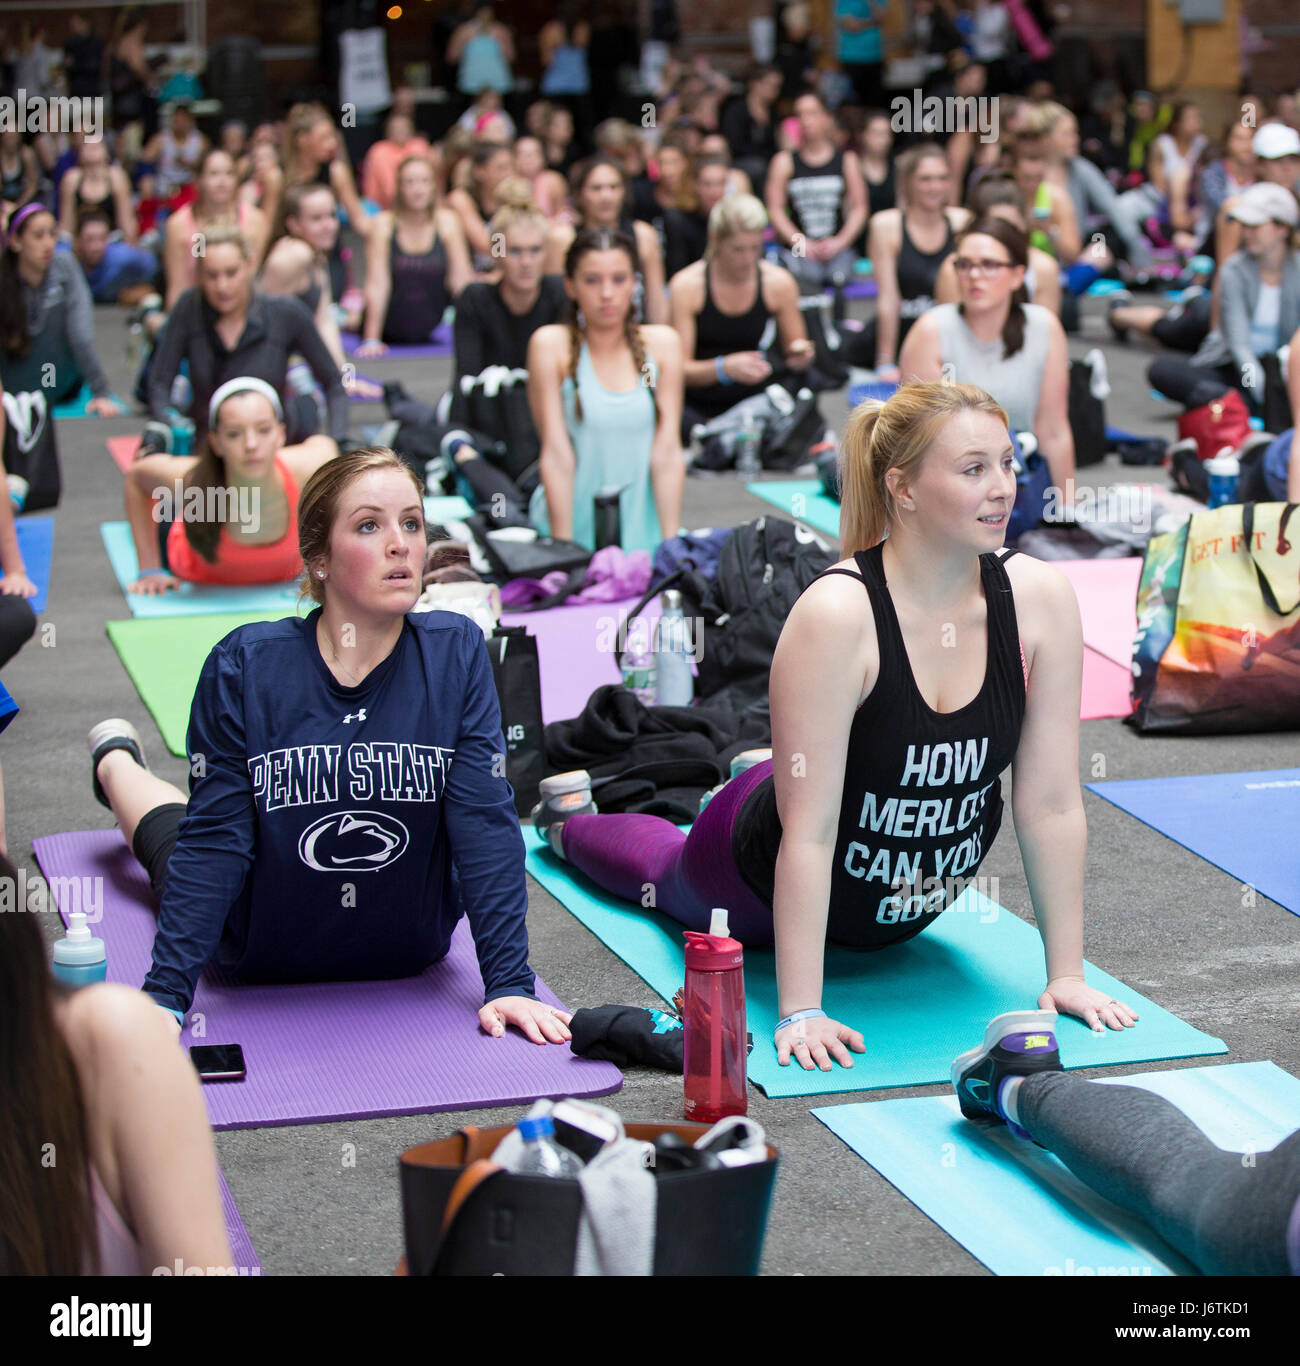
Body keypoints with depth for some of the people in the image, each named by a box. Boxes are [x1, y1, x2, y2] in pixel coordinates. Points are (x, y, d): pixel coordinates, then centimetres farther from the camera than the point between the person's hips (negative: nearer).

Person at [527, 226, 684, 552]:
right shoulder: (551, 345, -2)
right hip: (576, 526, -2)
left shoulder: (662, 344, 6)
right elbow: (557, 455, -8)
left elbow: (667, 453, 1)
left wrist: (672, 546, -6)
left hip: (643, 528, 2)